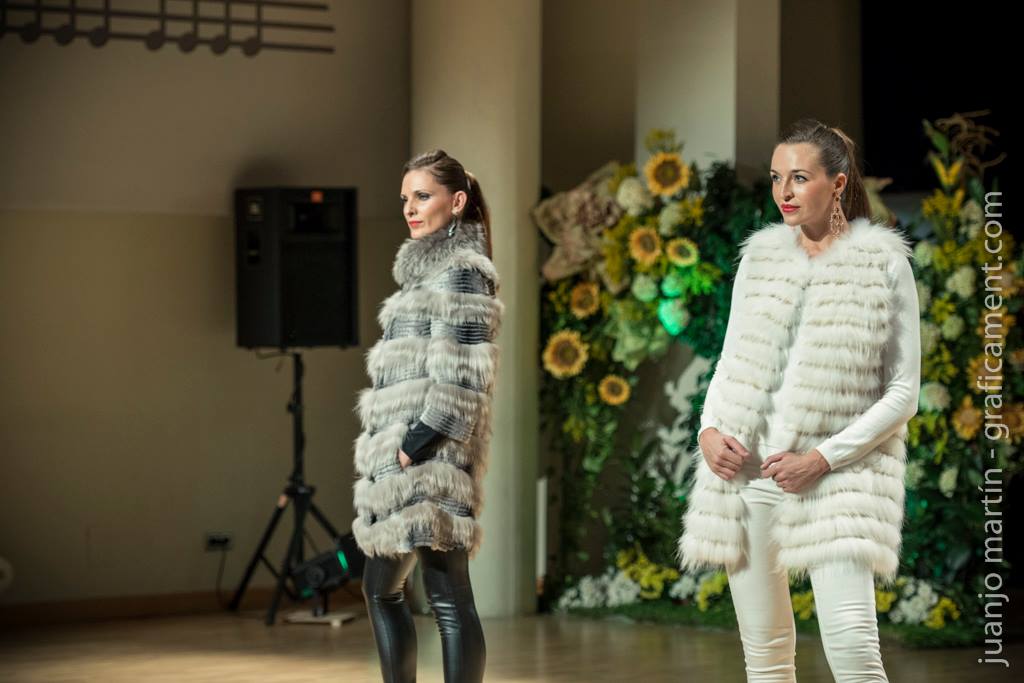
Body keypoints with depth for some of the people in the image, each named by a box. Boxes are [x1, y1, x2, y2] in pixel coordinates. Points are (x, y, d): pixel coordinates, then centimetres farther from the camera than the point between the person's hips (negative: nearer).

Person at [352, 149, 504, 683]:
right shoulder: (427, 267, 21)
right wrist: (389, 450, 17)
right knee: (381, 588, 13)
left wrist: (416, 444, -19)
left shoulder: (460, 271, -6)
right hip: (399, 459, 10)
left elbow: (461, 378, -15)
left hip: (430, 458, -10)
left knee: (447, 596, -11)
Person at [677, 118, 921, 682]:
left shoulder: (885, 264, -1)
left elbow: (902, 391, -3)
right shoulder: (759, 257, 11)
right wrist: (709, 430, -2)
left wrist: (824, 459, -12)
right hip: (744, 469, 4)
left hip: (834, 477, -4)